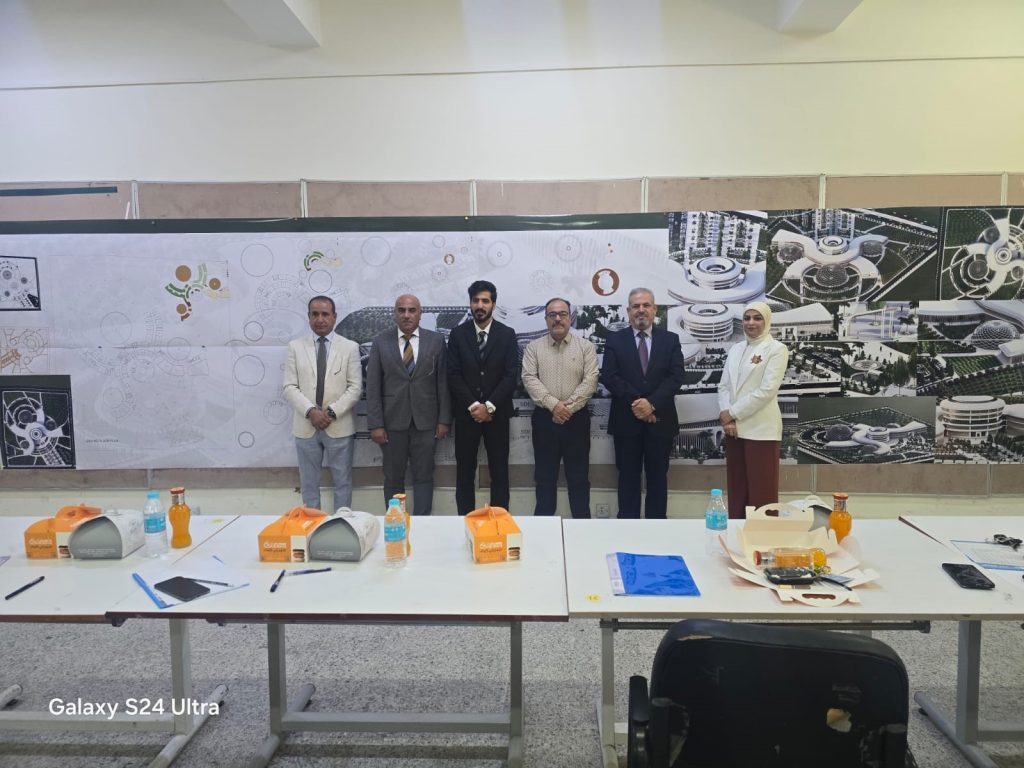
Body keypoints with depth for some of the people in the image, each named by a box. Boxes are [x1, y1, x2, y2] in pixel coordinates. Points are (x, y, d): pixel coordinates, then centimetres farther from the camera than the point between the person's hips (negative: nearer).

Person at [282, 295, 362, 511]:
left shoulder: (350, 347, 0)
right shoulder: (296, 347, 4)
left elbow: (355, 388, -4)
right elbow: (289, 387, -1)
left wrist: (332, 412, -15)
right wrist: (310, 411, -16)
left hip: (339, 426, -1)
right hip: (305, 426, 1)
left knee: (342, 481, 9)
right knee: (308, 482, 11)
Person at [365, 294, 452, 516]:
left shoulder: (436, 341, 2)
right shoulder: (381, 342, 2)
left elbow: (443, 383, 2)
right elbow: (373, 387, -1)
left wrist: (444, 420, -2)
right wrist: (375, 424, -7)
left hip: (425, 421, 0)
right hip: (392, 421, 0)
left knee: (423, 476, 5)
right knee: (393, 478, 9)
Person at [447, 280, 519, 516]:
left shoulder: (507, 334, 2)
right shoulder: (458, 334, 3)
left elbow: (511, 375, -5)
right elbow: (453, 375, -3)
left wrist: (489, 406, -13)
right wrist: (473, 405, -12)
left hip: (497, 413, 0)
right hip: (466, 413, 1)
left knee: (499, 471, 5)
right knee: (465, 471, 5)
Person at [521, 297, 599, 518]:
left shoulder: (585, 347, 3)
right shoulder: (533, 347, 5)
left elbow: (590, 380, -6)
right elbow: (529, 379, -6)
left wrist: (569, 407, -16)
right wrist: (553, 404, -17)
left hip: (577, 419, 0)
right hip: (544, 418, 1)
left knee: (579, 476, 6)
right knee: (544, 476, 8)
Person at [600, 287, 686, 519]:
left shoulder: (670, 340, 6)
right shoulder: (615, 340, 4)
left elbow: (676, 377, -4)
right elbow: (609, 377, -7)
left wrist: (652, 403, -18)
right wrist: (636, 402, -17)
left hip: (660, 420, 1)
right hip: (626, 421, -1)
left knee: (657, 478, 9)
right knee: (628, 479, 7)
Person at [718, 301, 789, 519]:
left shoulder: (776, 349, -5)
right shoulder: (735, 349, 14)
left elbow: (767, 390, -14)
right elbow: (724, 385, 10)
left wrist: (732, 413, -12)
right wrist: (726, 415, -7)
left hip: (761, 429, -6)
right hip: (734, 427, 6)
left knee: (761, 491, -2)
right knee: (736, 489, 11)